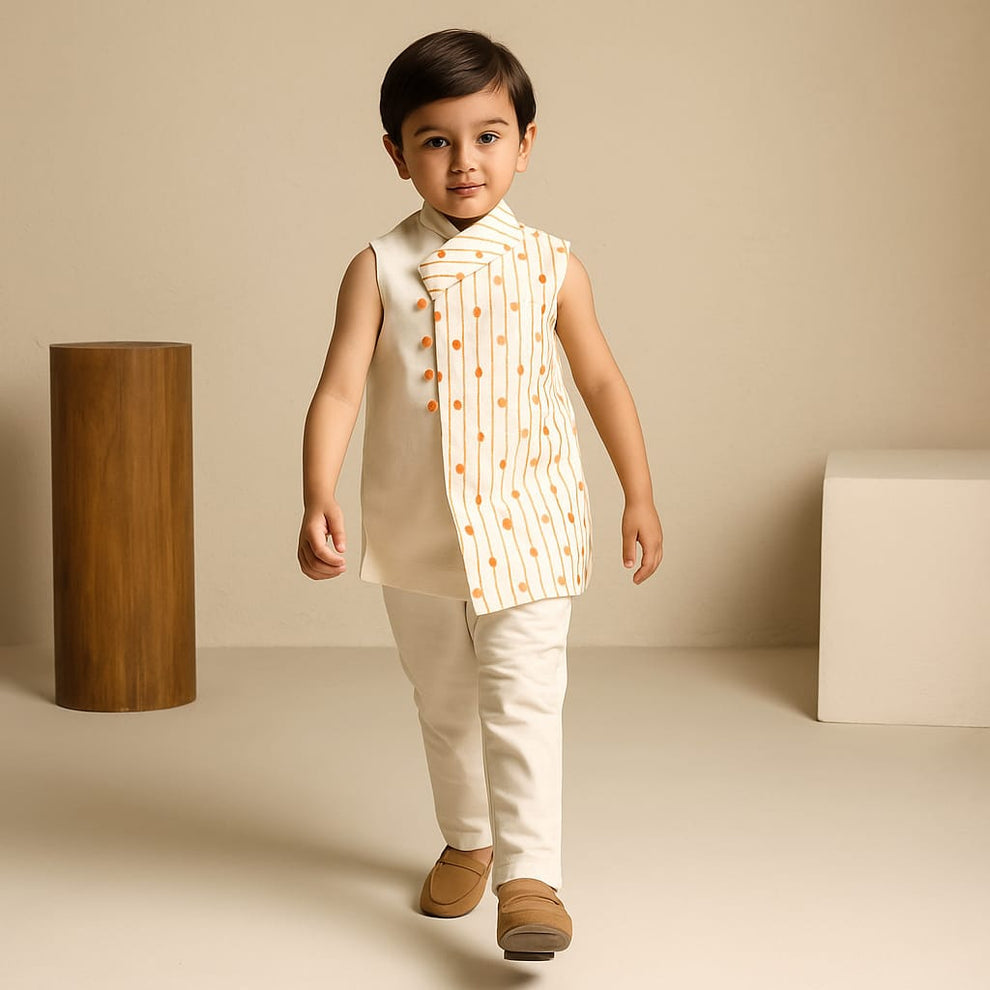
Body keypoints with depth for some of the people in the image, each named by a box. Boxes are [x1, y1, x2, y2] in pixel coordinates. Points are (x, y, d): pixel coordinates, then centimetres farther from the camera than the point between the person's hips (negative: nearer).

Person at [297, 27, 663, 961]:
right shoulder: (379, 270, -7)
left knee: (522, 700, -12)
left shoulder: (552, 268, -5)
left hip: (524, 525, -2)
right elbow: (339, 391, -13)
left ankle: (529, 875, -10)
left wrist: (640, 495, 8)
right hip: (415, 531, 2)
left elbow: (601, 380, 6)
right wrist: (317, 502, -26)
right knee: (443, 702, 18)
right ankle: (466, 842, 38)